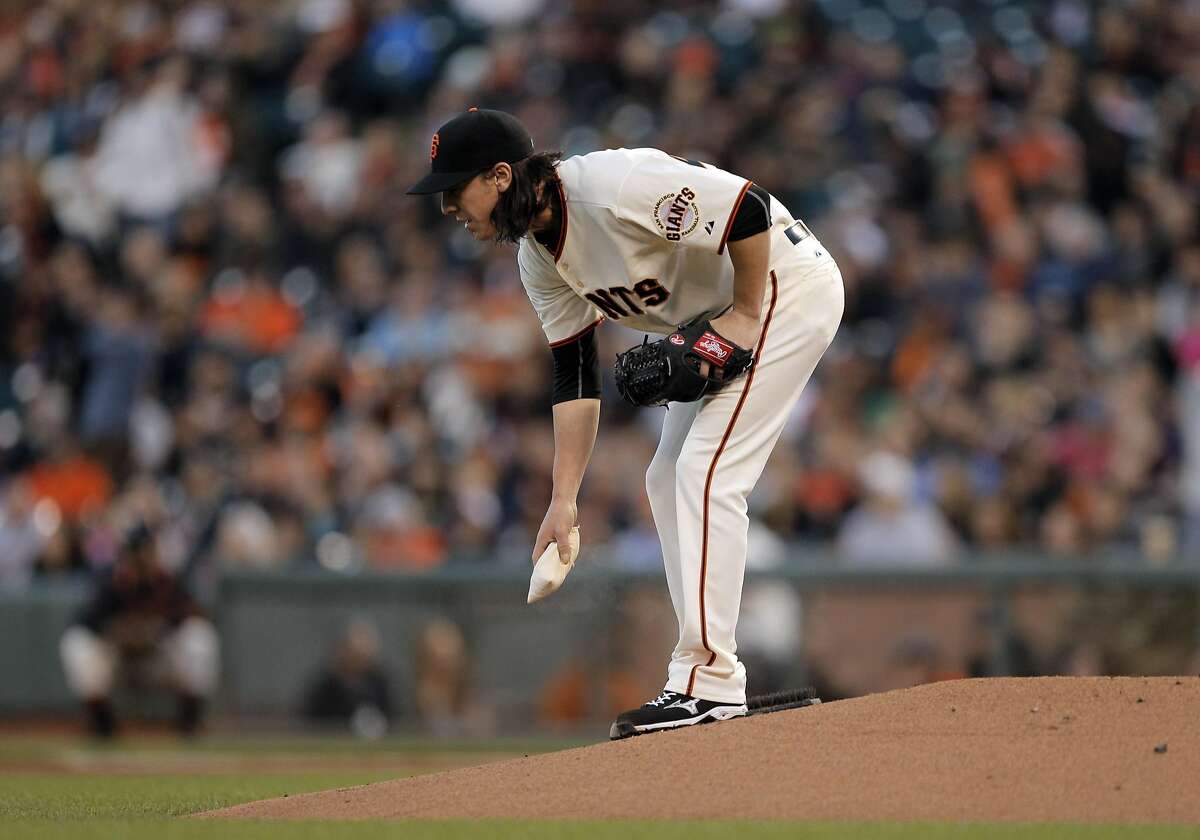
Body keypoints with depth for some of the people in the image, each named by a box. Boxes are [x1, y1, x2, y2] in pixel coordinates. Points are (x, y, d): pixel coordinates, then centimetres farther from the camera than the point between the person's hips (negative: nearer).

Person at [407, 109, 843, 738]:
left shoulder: (612, 187, -29)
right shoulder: (538, 259, 0)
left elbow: (749, 208, -30)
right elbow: (575, 376, 3)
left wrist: (745, 315, -21)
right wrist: (563, 499, -3)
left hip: (786, 285, -10)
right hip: (716, 318, 10)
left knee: (707, 473, -16)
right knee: (669, 479, 10)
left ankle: (709, 683, -16)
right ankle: (709, 672, 15)